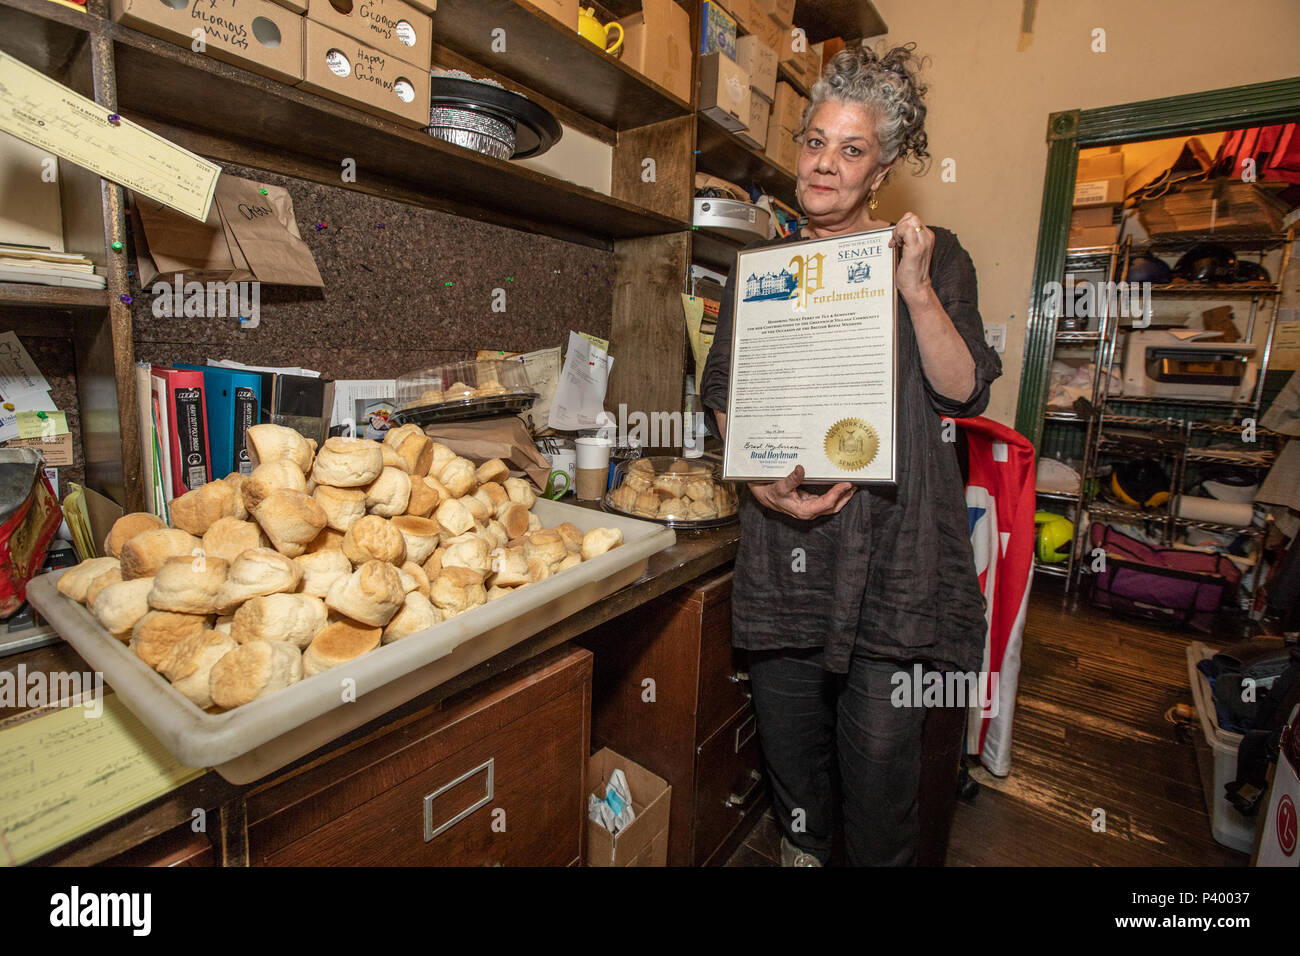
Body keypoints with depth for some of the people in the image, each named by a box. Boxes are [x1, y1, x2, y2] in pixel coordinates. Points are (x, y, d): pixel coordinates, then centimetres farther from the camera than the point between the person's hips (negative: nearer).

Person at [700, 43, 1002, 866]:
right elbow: (723, 394, 7)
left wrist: (918, 292, -14)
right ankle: (801, 850, 41)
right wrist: (760, 481, -8)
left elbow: (965, 392, -1)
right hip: (784, 536, 2)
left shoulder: (935, 258, 7)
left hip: (894, 545, -1)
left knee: (880, 751, 4)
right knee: (789, 736, 15)